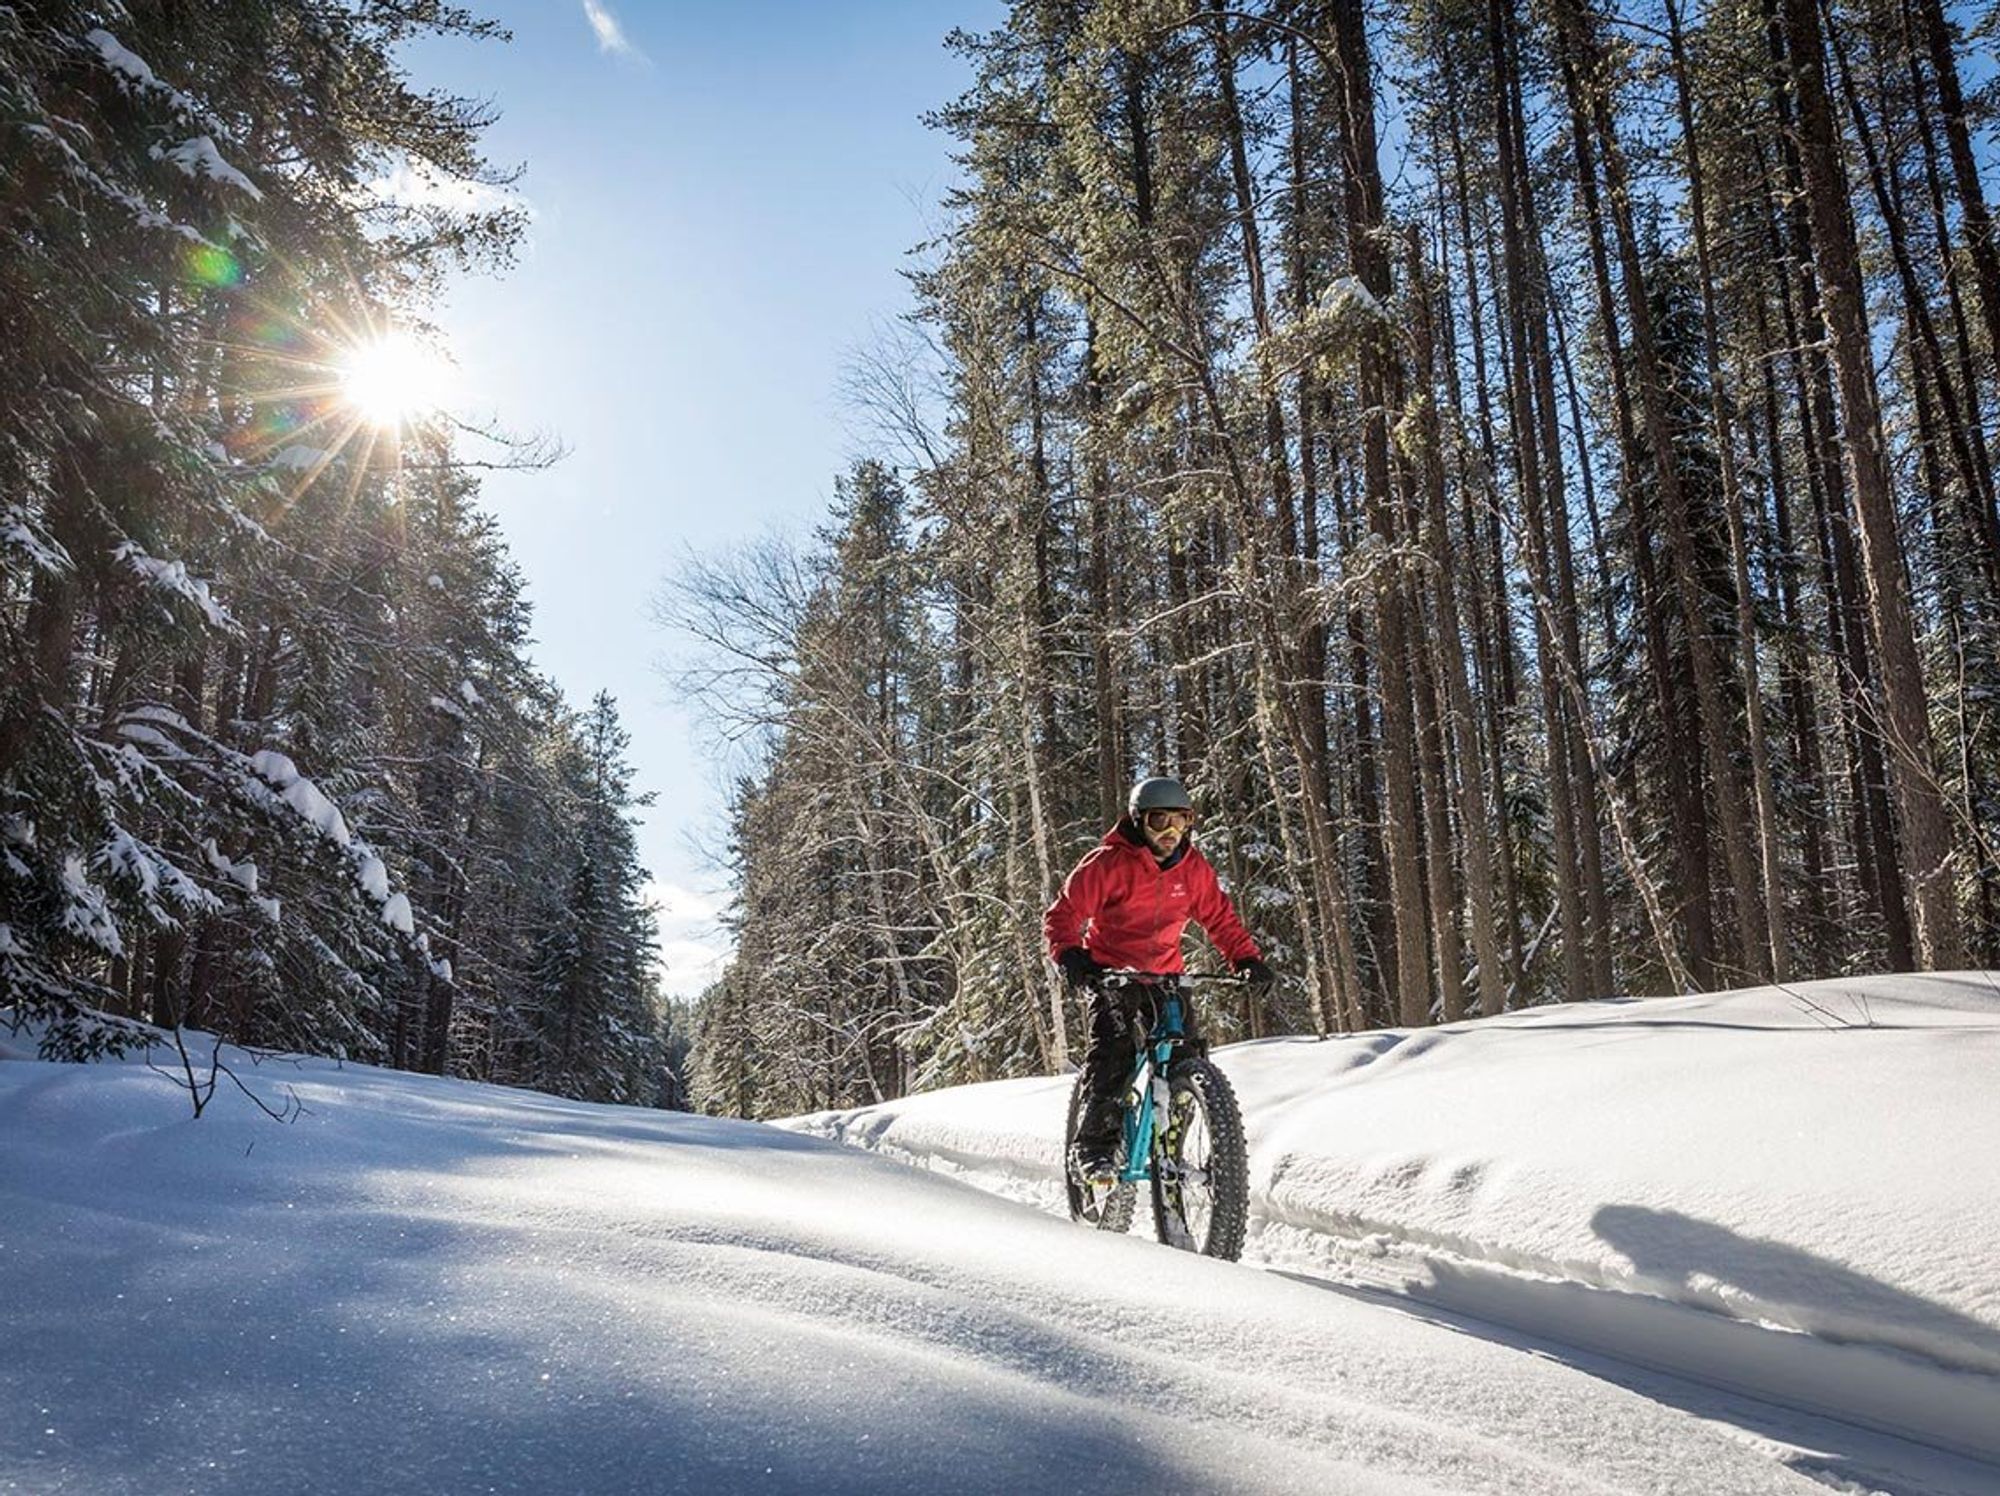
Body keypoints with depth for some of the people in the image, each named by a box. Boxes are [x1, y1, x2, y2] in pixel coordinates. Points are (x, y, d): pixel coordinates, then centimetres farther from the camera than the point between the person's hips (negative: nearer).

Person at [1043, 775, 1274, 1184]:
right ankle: (1095, 1145, -13)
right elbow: (1063, 913, -15)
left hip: (1164, 973, 4)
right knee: (1113, 1046, -24)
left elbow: (1219, 917, 7)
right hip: (1110, 971, -4)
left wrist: (1247, 958, -8)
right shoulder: (1109, 862, -15)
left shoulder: (1193, 867, -1)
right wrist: (1068, 954, -33)